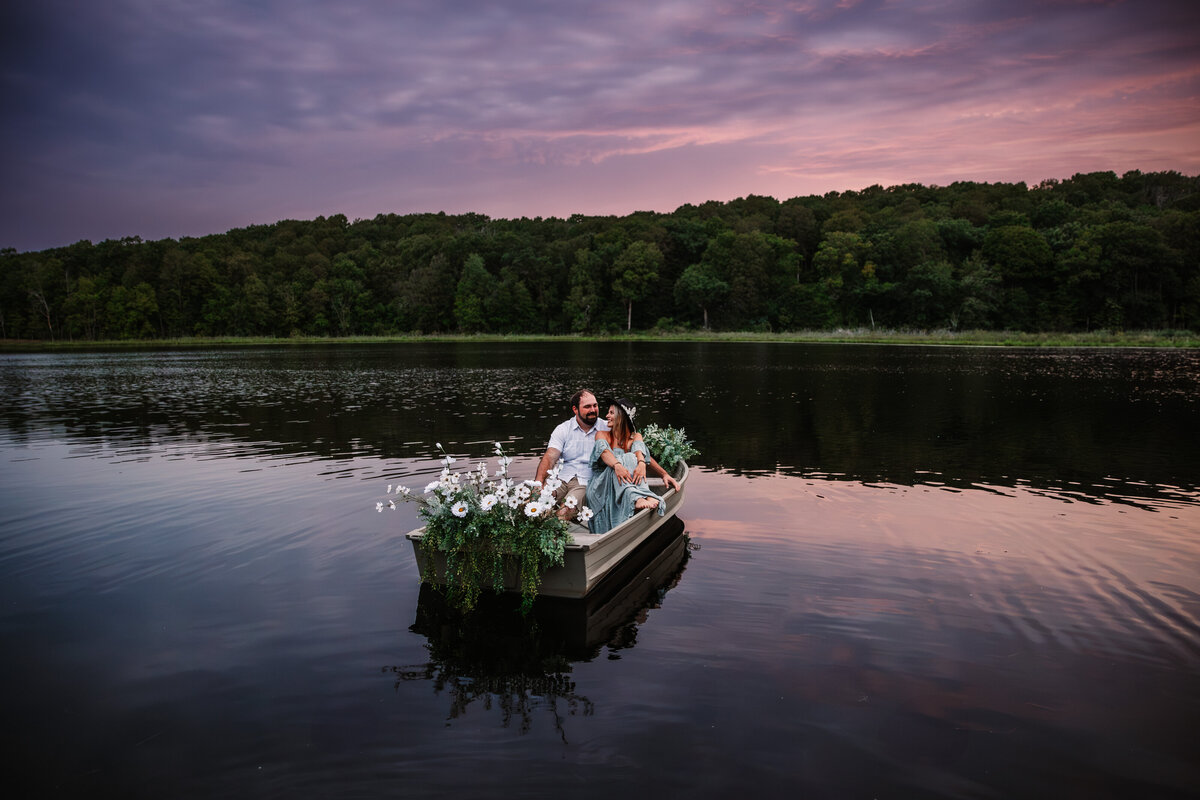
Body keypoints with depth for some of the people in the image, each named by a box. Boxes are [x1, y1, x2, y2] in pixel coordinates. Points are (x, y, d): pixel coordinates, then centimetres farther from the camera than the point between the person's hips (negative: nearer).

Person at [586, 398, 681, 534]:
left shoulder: (635, 437, 18)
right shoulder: (602, 435, 15)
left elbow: (640, 450, -7)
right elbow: (604, 451, -10)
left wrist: (641, 463, -33)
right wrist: (617, 465, -33)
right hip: (602, 485, -1)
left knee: (631, 458, -25)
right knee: (625, 459, -27)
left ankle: (647, 498, -52)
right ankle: (636, 499, -58)